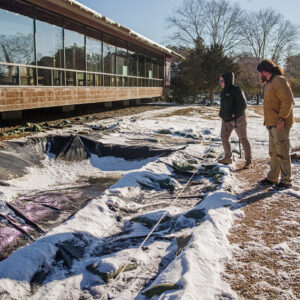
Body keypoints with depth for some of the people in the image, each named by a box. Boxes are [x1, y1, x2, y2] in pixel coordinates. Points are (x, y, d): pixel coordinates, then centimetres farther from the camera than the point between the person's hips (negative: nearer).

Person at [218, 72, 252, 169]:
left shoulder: (236, 90, -15)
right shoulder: (224, 91, 11)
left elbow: (243, 104, -17)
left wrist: (234, 114, -20)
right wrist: (222, 114, 10)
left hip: (237, 119, -8)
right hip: (226, 119, 8)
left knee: (243, 139, -1)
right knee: (224, 137, 8)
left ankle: (248, 160, 7)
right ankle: (228, 157, 22)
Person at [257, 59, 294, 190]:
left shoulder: (279, 81, -12)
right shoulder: (269, 83, 19)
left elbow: (288, 100, -21)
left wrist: (282, 118, -23)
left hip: (280, 125, -10)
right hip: (272, 124, 10)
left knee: (282, 152, -5)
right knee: (273, 153, 14)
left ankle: (286, 181, 3)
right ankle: (272, 178, 22)